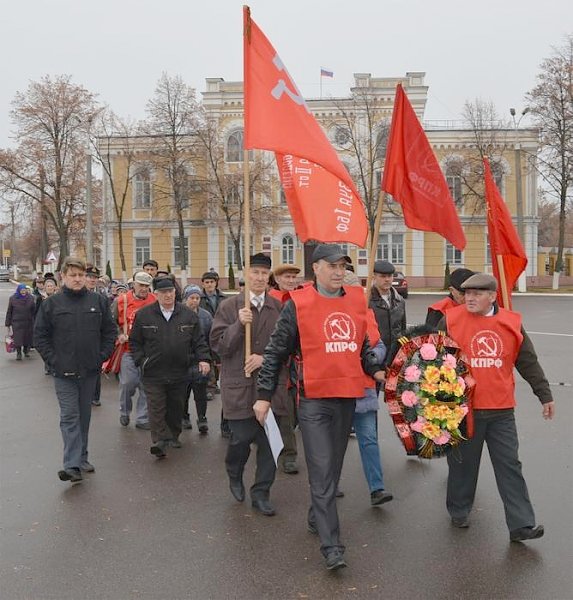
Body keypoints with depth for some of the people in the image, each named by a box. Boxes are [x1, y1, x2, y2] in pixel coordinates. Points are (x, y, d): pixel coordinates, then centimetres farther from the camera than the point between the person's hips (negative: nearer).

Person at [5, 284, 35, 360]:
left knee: (27, 337, 8)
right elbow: (9, 312, 3)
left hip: (28, 322, 1)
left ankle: (26, 351, 29)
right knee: (18, 338, -5)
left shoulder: (30, 298, 2)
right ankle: (18, 353, 8)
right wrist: (8, 324, 3)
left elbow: (34, 310, 5)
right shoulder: (13, 298, 0)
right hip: (17, 323, -1)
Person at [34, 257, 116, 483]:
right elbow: (40, 336, 0)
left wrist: (102, 357, -1)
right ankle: (72, 465, -5)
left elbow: (110, 331, 7)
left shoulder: (99, 302, 2)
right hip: (64, 373, -2)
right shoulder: (51, 304, -3)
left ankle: (81, 458, 26)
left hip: (90, 371, 2)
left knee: (84, 416, 14)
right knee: (69, 417, -4)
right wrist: (54, 362, -7)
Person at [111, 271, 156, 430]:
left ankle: (142, 419, 15)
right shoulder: (121, 301, 1)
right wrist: (119, 335, -5)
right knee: (127, 382, -3)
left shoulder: (155, 302, 4)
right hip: (127, 350, -1)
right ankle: (124, 412, 25)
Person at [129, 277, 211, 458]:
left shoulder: (188, 315, 3)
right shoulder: (143, 315, 0)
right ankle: (160, 441, -4)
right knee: (156, 409, -6)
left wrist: (203, 359, -7)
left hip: (180, 373, 2)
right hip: (153, 374, -2)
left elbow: (199, 341, 6)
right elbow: (135, 341, 6)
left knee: (176, 407, 14)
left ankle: (173, 436, 31)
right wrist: (141, 361, -4)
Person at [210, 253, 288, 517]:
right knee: (242, 437, 2)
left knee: (269, 440, 5)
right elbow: (218, 344, -5)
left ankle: (261, 493, 22)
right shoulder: (230, 306, 0)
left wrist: (264, 358, -11)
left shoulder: (279, 308, 4)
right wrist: (239, 324, -19)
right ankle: (234, 475, 34)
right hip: (239, 384, -2)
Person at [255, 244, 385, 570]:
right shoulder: (298, 303, -5)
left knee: (333, 466, 18)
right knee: (322, 471, -5)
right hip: (314, 398, -5)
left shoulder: (358, 300, 8)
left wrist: (375, 370, 6)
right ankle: (332, 546, 1)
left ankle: (317, 517, 39)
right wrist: (264, 395, -2)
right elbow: (276, 352, -2)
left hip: (348, 397, 5)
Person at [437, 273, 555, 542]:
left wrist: (545, 395, 11)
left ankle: (521, 524, 12)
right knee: (463, 464, 11)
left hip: (501, 411, 2)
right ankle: (459, 510, 31)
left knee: (509, 466, 5)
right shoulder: (450, 321, -5)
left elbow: (529, 363, 10)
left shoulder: (511, 323, 3)